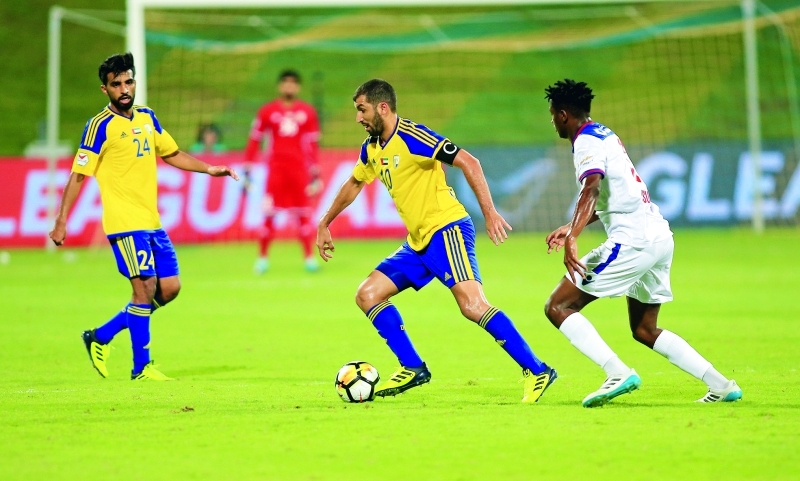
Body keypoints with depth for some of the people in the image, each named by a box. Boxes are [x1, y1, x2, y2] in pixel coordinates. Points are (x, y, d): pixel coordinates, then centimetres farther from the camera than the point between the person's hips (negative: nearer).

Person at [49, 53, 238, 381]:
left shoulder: (147, 118, 11)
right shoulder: (100, 126, -9)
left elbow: (172, 154, 25)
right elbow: (78, 176, -10)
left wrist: (208, 169, 13)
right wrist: (61, 222, -15)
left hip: (152, 221, 8)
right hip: (124, 222, -8)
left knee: (169, 288, 6)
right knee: (145, 288, -11)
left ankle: (101, 337, 18)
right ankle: (141, 366, 0)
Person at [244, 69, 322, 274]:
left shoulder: (308, 112, 7)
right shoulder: (267, 111, 3)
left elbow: (313, 145, 9)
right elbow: (254, 141, 6)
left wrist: (315, 174, 6)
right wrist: (246, 170, 2)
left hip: (299, 169, 1)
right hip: (275, 167, -1)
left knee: (303, 214, 0)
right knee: (269, 213, -4)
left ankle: (309, 257, 6)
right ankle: (262, 257, 5)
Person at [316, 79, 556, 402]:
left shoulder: (412, 137, -14)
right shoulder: (372, 148, 12)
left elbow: (468, 163, -18)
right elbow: (353, 185, 32)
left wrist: (489, 213, -24)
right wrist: (324, 225, 35)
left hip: (446, 230, -9)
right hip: (417, 243, 9)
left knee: (472, 305, -23)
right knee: (368, 295, 6)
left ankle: (537, 372, -21)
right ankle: (412, 369, 10)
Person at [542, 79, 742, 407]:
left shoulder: (587, 141, -8)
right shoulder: (605, 135, 21)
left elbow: (592, 190, -28)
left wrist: (572, 238, -40)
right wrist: (571, 227, 33)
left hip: (633, 240, -10)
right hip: (660, 235, 10)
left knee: (557, 307, -7)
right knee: (644, 329, 20)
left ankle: (618, 373, -20)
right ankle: (721, 385, 12)